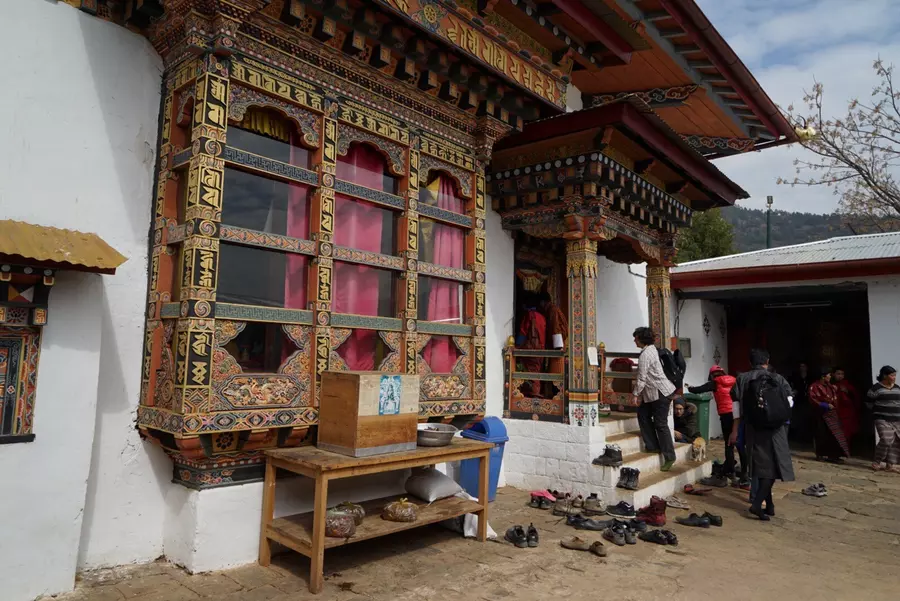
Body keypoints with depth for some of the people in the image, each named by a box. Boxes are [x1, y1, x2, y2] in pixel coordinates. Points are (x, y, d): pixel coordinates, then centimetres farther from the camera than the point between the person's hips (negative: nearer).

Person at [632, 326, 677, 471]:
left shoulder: (645, 355, -20)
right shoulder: (651, 348, 10)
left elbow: (642, 378, -21)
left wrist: (637, 395, -11)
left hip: (660, 393, -10)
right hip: (653, 393, 10)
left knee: (661, 424, -4)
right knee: (643, 414, 12)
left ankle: (669, 457, 3)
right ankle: (652, 446, 18)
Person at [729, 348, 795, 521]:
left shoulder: (742, 379, 1)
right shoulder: (777, 379, -1)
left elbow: (736, 407, -2)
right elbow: (788, 403, 2)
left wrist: (734, 431, 4)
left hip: (753, 428, 2)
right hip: (774, 428, -2)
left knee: (761, 465, 12)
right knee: (772, 466, 2)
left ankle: (769, 505, 19)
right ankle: (757, 503, -12)